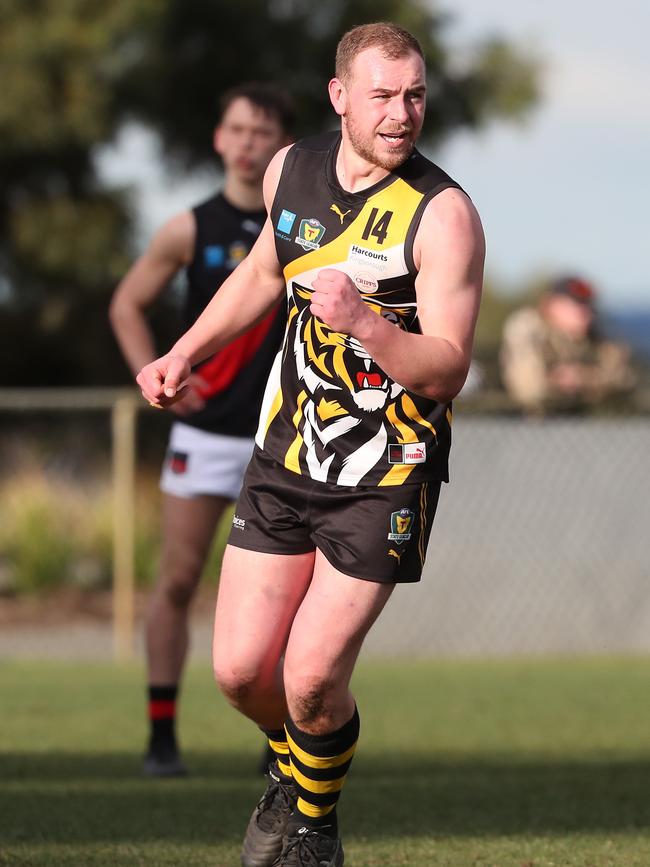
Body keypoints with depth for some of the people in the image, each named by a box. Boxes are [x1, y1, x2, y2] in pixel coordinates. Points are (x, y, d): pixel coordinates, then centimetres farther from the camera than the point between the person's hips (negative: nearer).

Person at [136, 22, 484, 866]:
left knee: (311, 680, -9)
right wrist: (184, 353, 20)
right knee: (240, 669, 1)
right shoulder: (291, 168, 2)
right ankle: (292, 769, 36)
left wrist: (367, 322, -36)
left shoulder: (443, 214, -16)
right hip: (288, 450, 5)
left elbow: (447, 371, -20)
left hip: (385, 477, -5)